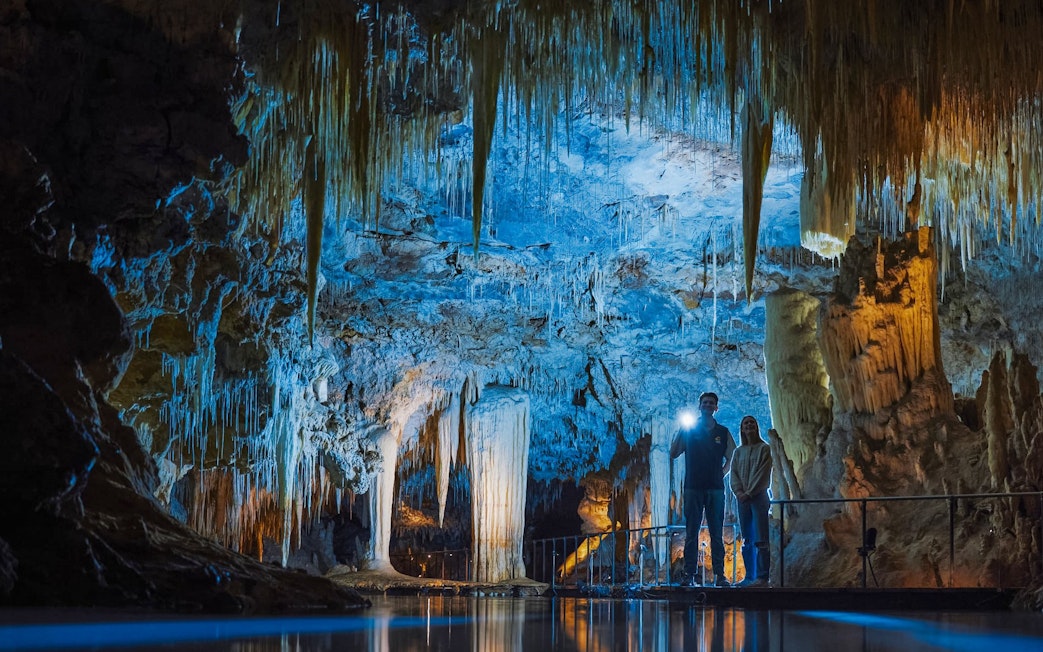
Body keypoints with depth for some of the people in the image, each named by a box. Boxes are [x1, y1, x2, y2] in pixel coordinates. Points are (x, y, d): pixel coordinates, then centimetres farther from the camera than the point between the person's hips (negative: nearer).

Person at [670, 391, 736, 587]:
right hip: (693, 488, -1)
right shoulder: (688, 429, 8)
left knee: (717, 533, 0)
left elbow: (731, 458, 17)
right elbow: (673, 454, 4)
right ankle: (690, 574, -1)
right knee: (691, 532, -2)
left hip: (715, 488, 1)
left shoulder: (723, 432, 11)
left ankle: (719, 574, 1)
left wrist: (722, 473, 3)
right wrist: (680, 431, -3)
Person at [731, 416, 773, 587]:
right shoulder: (738, 451, 16)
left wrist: (749, 493, -13)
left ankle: (762, 576, -13)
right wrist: (738, 492, -8)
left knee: (760, 539, -10)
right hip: (742, 499, 5)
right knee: (746, 540, 5)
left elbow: (763, 474, -7)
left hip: (759, 496, -5)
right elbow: (734, 473, 10)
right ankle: (749, 576, 8)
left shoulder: (764, 448, 2)